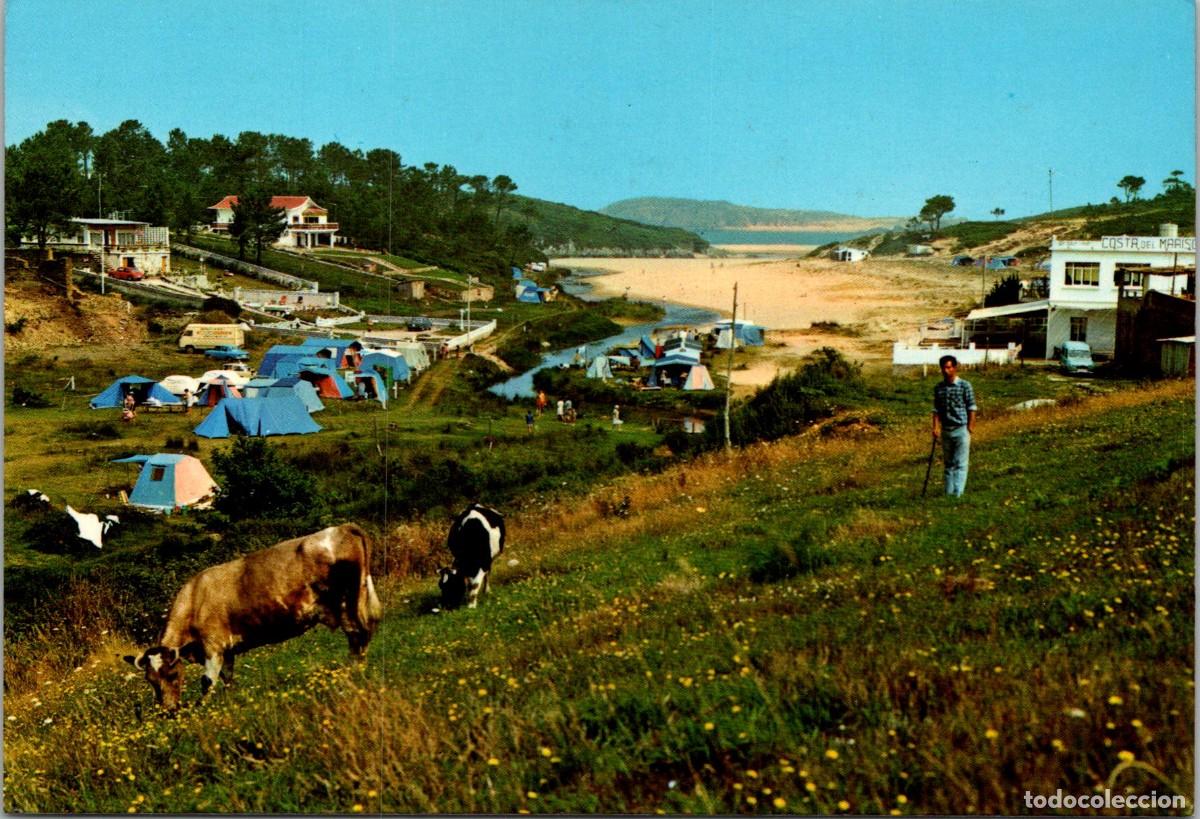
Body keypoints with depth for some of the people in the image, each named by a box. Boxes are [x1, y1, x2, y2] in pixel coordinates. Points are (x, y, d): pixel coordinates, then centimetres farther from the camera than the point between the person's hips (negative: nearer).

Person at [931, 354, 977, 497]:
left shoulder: (964, 385, -5)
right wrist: (936, 427, -2)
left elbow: (971, 407, -3)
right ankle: (948, 492, 16)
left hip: (961, 429, -5)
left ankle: (958, 492, -10)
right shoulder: (938, 388, 6)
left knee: (960, 463, -6)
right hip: (946, 430, 5)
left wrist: (970, 426, -7)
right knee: (948, 463, 11)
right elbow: (936, 409, 8)